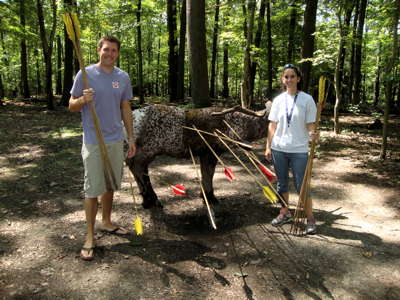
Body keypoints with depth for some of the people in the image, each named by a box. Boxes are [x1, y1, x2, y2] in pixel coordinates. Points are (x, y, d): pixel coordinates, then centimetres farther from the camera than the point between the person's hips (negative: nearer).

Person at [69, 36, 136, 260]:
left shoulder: (123, 77, 5)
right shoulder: (86, 74, -6)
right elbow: (72, 106, -2)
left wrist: (131, 138, 9)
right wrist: (83, 100, -25)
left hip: (116, 141, 4)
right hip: (93, 142, -4)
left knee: (110, 185, 15)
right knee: (93, 189, 0)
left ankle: (107, 222, 33)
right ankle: (90, 236, 11)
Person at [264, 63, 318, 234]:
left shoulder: (307, 99, -4)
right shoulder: (278, 100, 5)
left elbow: (310, 124, -5)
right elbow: (272, 125, 7)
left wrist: (313, 134, -27)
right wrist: (268, 146, 4)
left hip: (299, 150, -4)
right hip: (278, 149, 4)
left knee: (301, 186, 1)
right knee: (282, 183, 14)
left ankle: (310, 219, 14)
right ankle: (284, 213, 31)